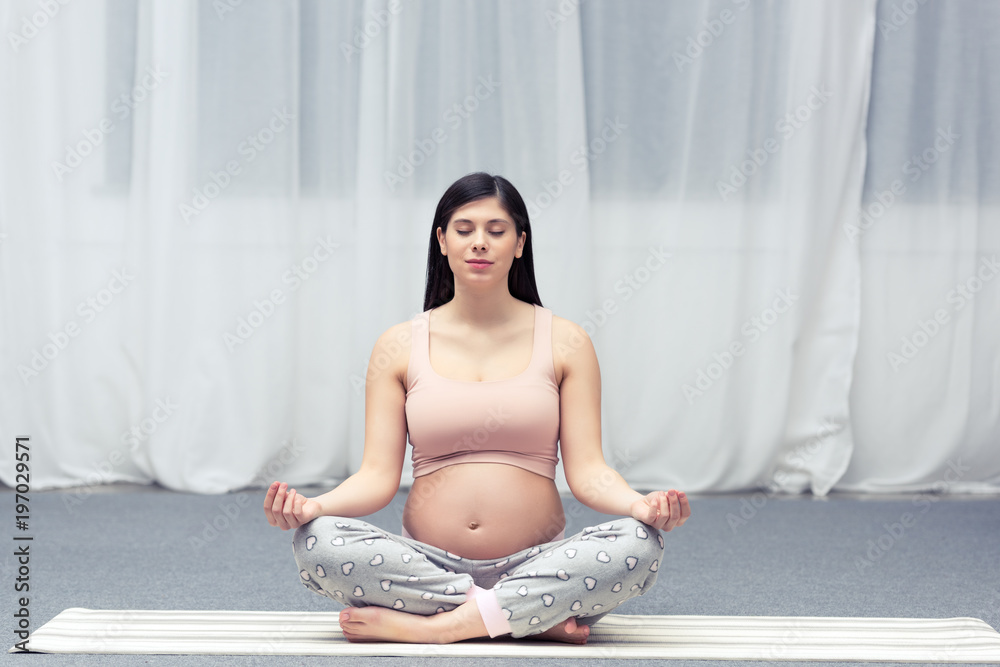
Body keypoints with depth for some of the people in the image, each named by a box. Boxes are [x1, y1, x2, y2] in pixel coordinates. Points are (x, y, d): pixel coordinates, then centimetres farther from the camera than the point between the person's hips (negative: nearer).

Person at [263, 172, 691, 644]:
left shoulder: (564, 342, 6)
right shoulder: (399, 347, 7)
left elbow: (586, 469, -1)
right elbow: (378, 475, 0)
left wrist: (639, 505, -23)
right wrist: (315, 506, -21)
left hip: (537, 564, 0)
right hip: (427, 565, 1)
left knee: (638, 544, -30)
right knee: (316, 543, -28)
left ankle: (425, 626, -24)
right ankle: (540, 617, -21)